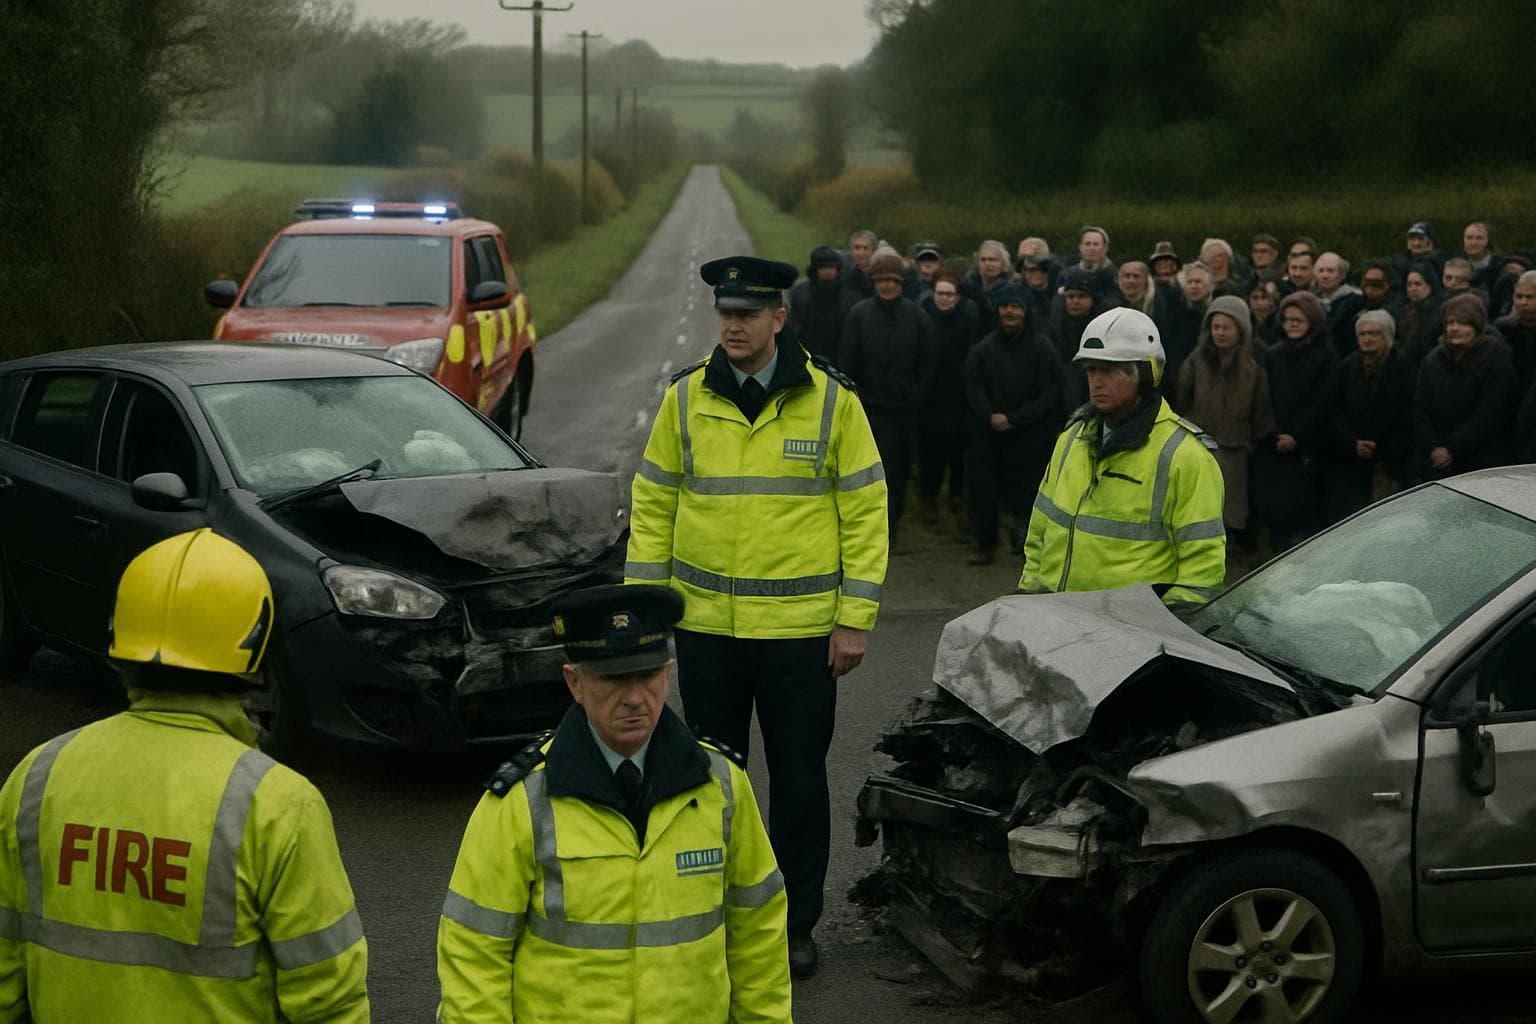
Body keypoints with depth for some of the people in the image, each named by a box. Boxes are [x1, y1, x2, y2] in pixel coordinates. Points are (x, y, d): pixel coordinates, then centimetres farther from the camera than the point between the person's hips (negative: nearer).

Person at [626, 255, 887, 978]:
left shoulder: (830, 400, -4)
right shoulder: (686, 399, 1)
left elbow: (866, 510, -3)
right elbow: (652, 505, 7)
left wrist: (855, 618, -7)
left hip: (801, 628, -2)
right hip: (704, 626, 2)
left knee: (798, 777, 7)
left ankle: (795, 923, 22)